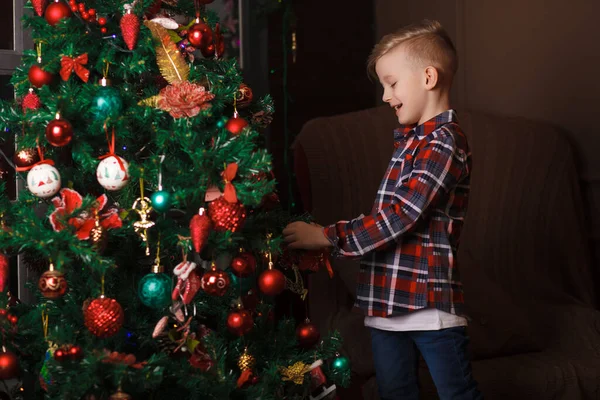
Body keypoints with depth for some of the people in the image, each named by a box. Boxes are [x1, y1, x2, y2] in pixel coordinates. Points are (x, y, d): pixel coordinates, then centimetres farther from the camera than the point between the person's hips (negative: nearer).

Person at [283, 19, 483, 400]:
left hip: (431, 303, -9)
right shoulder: (410, 139, 15)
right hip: (389, 301, 9)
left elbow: (400, 216, -21)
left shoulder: (444, 143, -14)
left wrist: (327, 237, -17)